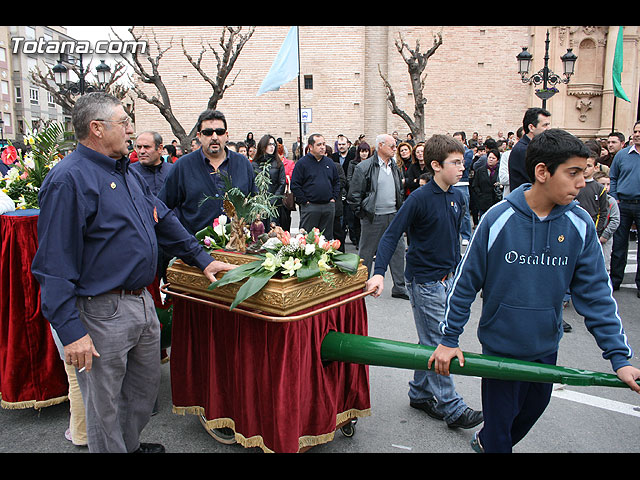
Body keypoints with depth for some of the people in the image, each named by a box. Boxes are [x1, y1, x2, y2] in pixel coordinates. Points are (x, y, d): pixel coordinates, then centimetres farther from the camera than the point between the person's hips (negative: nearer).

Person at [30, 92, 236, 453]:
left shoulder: (127, 172, 10)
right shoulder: (69, 179, -18)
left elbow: (163, 220, 18)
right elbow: (55, 264, -20)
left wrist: (202, 259, 16)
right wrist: (70, 331, -22)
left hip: (142, 300, 9)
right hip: (103, 312, -9)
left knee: (147, 384, 24)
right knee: (105, 405, 9)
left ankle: (132, 445, 45)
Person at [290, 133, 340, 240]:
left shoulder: (330, 162, 12)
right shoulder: (302, 163, -4)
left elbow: (337, 181, 20)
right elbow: (295, 185, -7)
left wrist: (334, 198, 9)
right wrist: (304, 201, -10)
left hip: (329, 206, 5)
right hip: (310, 207, -5)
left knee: (327, 237, 12)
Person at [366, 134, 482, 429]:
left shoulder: (457, 197, 5)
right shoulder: (420, 199, -16)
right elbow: (391, 236, -17)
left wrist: (457, 271, 18)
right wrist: (379, 273, -28)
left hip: (447, 279, 7)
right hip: (424, 280, -7)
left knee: (430, 342, 16)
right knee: (437, 344, 1)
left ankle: (419, 393, 32)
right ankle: (452, 409, 11)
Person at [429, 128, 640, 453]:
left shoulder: (581, 225, -9)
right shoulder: (499, 219, -18)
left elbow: (595, 293, -3)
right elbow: (465, 282, -10)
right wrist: (449, 339, -7)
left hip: (546, 347, 4)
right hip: (500, 346, -4)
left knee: (530, 413, 24)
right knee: (499, 427, 10)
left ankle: (486, 441, 50)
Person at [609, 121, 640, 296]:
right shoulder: (622, 154, 5)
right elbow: (613, 178, 10)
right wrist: (614, 199, 0)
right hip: (623, 204, 1)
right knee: (619, 244, 6)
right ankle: (615, 280, 17)